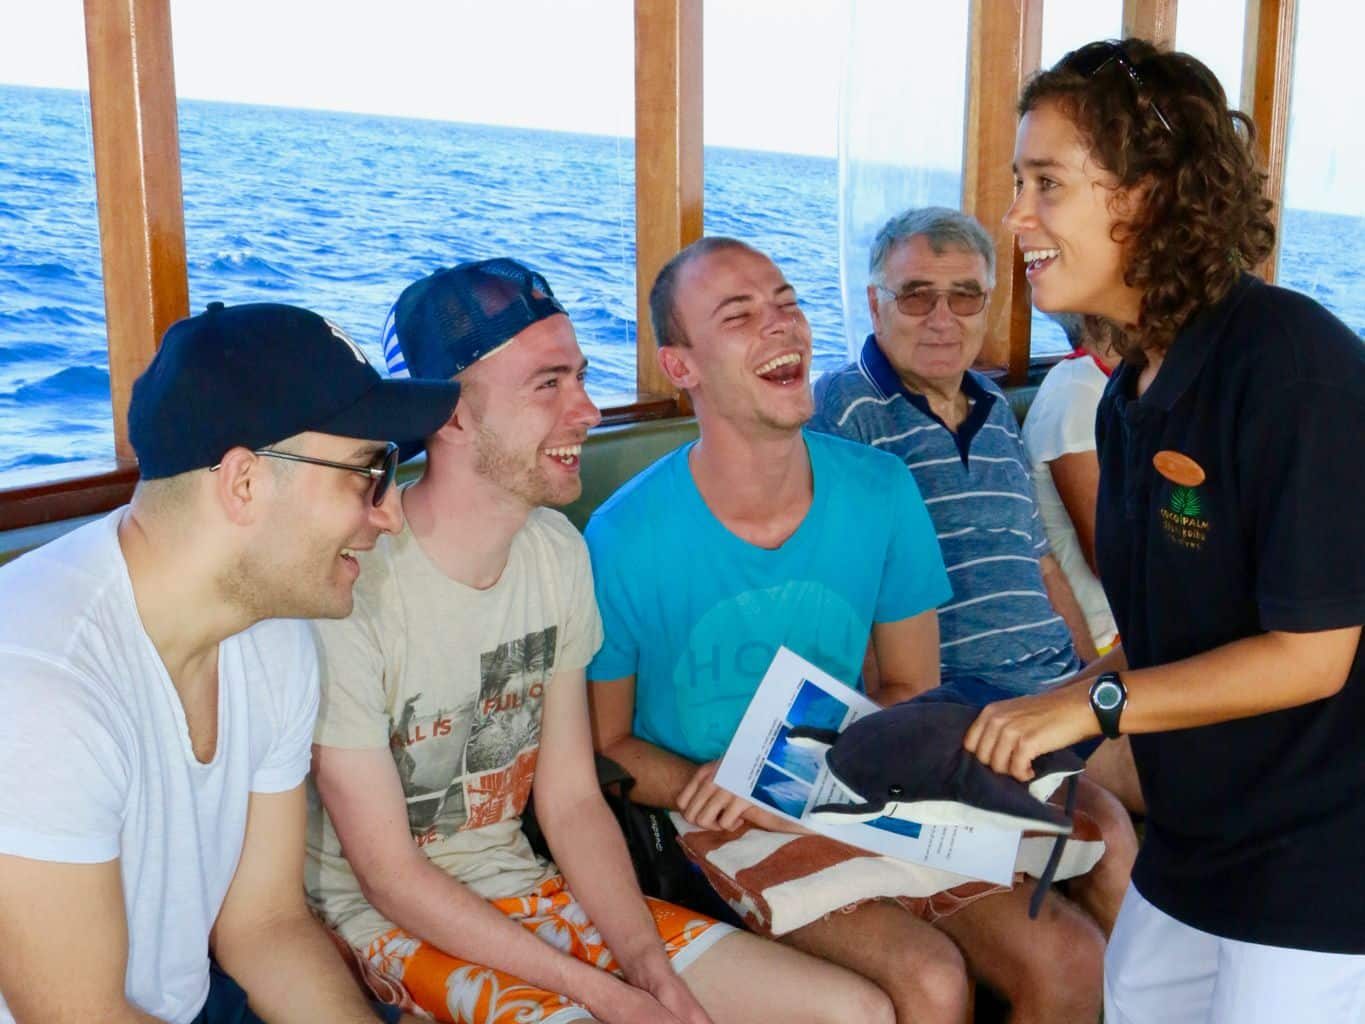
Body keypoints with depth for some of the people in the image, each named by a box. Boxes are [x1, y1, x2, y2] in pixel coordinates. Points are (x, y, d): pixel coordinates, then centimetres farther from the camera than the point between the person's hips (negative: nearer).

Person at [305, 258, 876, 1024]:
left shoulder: (558, 550, 0)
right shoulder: (354, 587, -23)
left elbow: (573, 800, 3)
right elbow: (390, 876, -16)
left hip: (524, 886, 7)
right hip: (389, 922, -7)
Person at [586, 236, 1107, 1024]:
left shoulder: (880, 491, -4)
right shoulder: (624, 539, -15)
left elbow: (911, 688, 6)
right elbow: (605, 745, -3)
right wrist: (727, 796, -20)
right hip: (714, 835, -4)